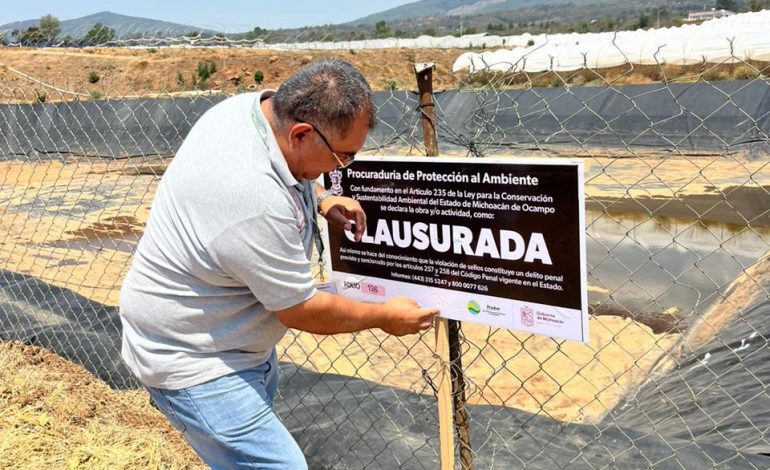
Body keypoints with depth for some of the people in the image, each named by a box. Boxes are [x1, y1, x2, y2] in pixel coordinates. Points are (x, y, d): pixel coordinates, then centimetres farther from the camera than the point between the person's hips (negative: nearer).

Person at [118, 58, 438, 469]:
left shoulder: (255, 105, -10)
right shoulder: (256, 203, -36)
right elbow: (302, 310, -23)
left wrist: (321, 201, -3)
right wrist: (386, 317, -10)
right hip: (193, 363, -10)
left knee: (265, 389, 29)